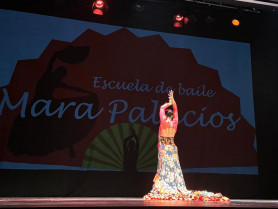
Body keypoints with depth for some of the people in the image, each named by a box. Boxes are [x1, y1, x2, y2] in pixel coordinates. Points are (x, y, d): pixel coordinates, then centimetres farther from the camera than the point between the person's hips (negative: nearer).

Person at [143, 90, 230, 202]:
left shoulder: (163, 121, -10)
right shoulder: (175, 122, 0)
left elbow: (162, 107, 4)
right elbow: (175, 110, 13)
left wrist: (169, 102, 13)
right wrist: (172, 99, 13)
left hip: (163, 148, -4)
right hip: (172, 147, 4)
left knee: (164, 168, -2)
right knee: (174, 167, 7)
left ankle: (164, 189, -2)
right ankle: (177, 187, 10)